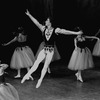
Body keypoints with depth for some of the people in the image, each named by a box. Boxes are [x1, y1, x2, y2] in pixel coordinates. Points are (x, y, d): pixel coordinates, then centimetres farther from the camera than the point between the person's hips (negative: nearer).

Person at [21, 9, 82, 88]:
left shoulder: (56, 30, -6)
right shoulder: (43, 28, 3)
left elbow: (66, 32, -8)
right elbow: (36, 23, -1)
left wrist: (76, 33, -12)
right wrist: (29, 15, -7)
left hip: (51, 50, -2)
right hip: (44, 49, 2)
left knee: (45, 66, 2)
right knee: (37, 62, -17)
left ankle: (40, 80, 14)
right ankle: (28, 74, -19)